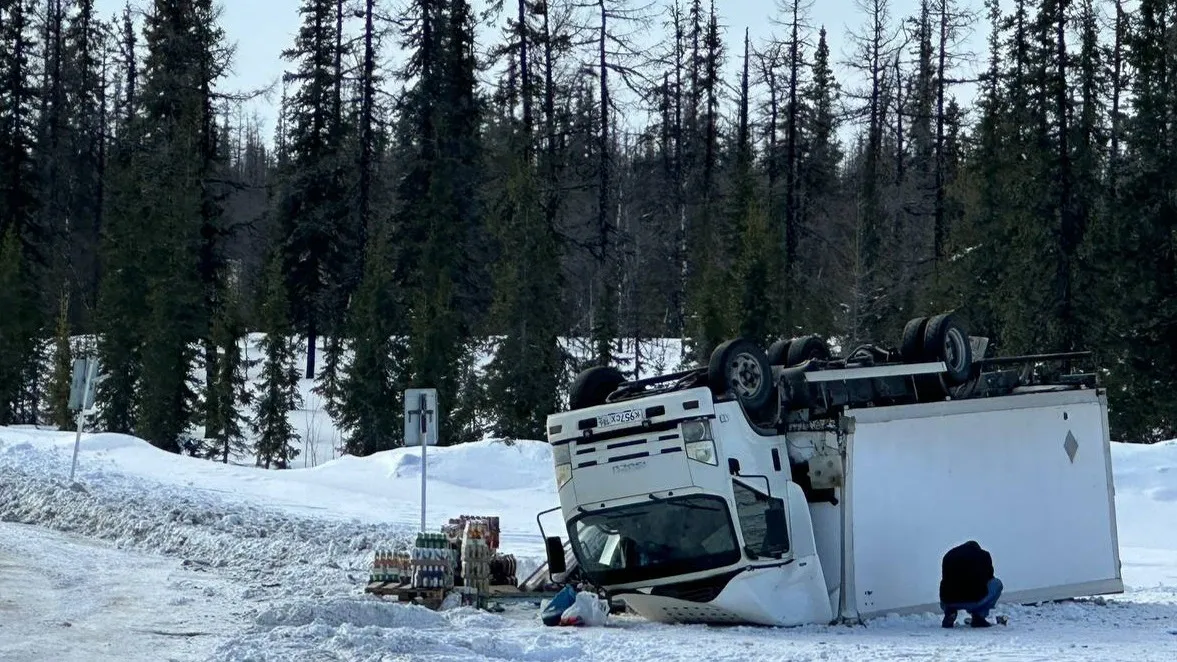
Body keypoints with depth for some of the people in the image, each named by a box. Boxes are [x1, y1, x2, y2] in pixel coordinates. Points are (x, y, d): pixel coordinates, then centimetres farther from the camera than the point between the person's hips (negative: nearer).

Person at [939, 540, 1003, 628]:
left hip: (949, 601, 4)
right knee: (997, 584, 24)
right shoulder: (983, 555, 13)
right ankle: (979, 616, 10)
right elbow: (989, 577, 25)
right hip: (975, 600, -4)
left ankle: (949, 611, 8)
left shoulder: (949, 555, 20)